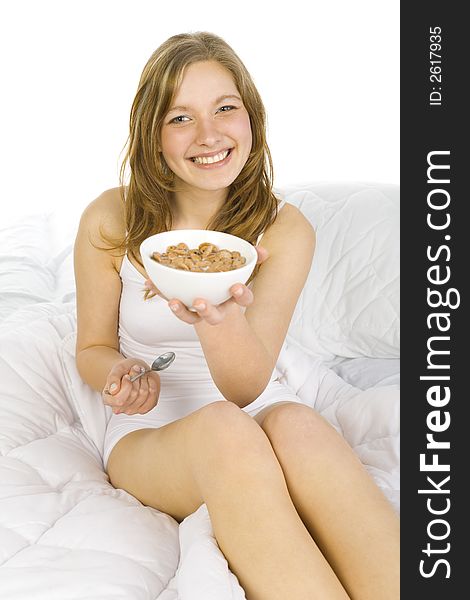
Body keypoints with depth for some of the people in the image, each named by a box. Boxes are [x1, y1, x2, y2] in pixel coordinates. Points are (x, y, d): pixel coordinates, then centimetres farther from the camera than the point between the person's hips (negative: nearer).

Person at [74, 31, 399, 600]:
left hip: (260, 415, 1)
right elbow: (92, 348, 6)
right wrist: (120, 374, -19)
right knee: (223, 429, -37)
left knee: (297, 425, -37)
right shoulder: (109, 222, -7)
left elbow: (247, 388, -16)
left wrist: (222, 323, -39)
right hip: (151, 436, 0)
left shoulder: (286, 231, -7)